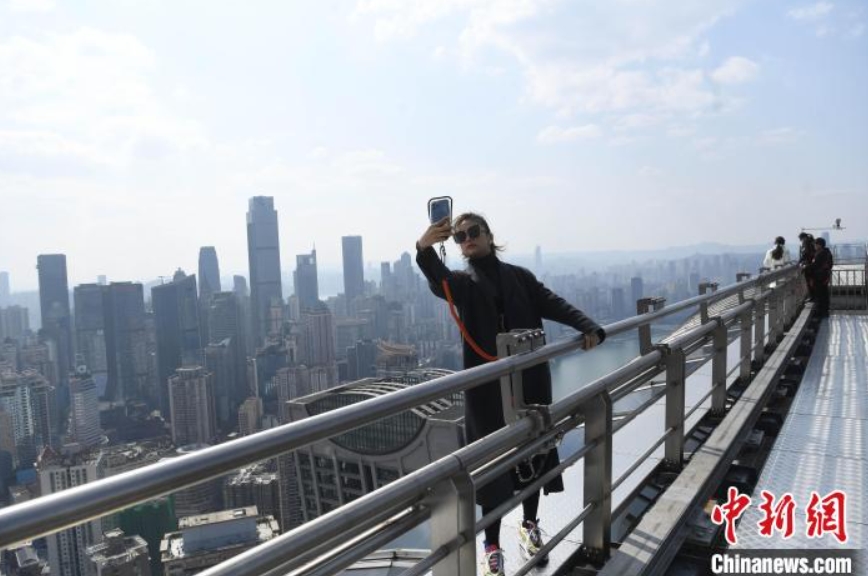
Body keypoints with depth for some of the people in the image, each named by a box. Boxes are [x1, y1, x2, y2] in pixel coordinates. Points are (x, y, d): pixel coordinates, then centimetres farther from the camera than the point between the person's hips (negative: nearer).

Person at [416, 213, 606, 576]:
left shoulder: (520, 277, 10)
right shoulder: (462, 283, 3)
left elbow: (554, 305, -2)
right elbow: (438, 280, -21)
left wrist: (589, 327, -21)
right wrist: (425, 249, -44)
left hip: (530, 380, 3)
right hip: (487, 385, -2)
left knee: (533, 452, 13)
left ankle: (530, 525, 35)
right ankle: (492, 546, 17)